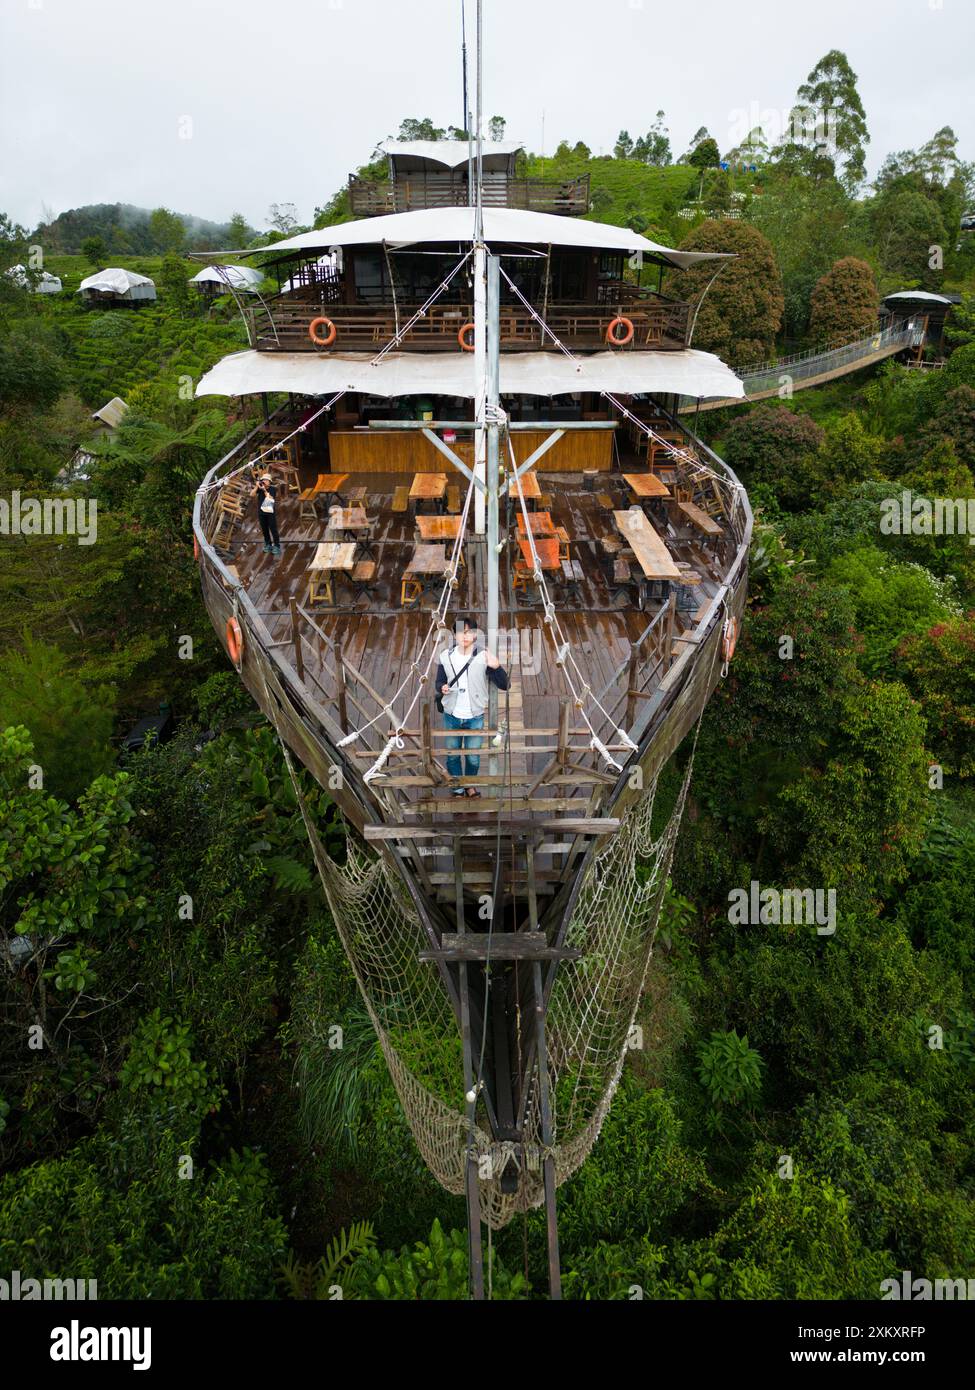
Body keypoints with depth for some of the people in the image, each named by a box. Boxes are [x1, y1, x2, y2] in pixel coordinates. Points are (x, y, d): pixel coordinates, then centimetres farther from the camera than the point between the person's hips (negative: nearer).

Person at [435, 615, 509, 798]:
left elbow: (503, 685, -11)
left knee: (473, 757, 8)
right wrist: (442, 687, -14)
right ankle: (458, 788, 31)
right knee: (452, 755, 12)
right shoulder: (446, 656, -1)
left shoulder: (483, 657, -9)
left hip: (475, 717, -2)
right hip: (452, 716, 2)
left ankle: (470, 785, 34)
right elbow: (439, 681, 10)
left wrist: (496, 667, -30)